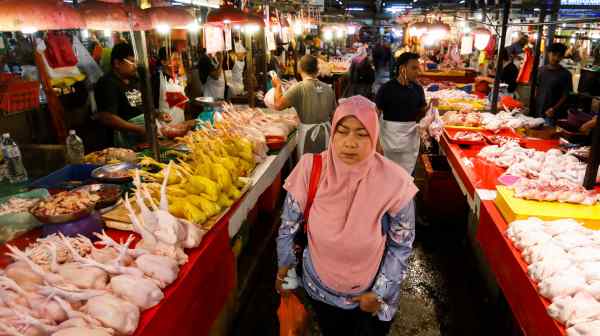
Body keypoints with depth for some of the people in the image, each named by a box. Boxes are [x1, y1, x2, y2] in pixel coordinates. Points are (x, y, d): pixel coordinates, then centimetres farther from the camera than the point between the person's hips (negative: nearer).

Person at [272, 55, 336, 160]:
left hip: (308, 133, -4)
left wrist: (278, 86, 0)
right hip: (326, 131, 4)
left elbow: (278, 105, -16)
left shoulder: (299, 88, -13)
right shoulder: (328, 88, 1)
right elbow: (333, 114, 8)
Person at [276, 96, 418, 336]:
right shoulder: (310, 169, -21)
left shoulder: (393, 182, -24)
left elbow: (402, 244, -11)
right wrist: (284, 265, 3)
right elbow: (289, 223, -6)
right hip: (319, 288, 2)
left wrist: (381, 292, -7)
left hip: (373, 292, -1)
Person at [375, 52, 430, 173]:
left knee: (406, 174, 13)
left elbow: (421, 113, 11)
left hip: (411, 138, 4)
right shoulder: (387, 88, -13)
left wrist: (429, 107, -12)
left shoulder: (418, 89, 1)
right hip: (390, 136, -4)